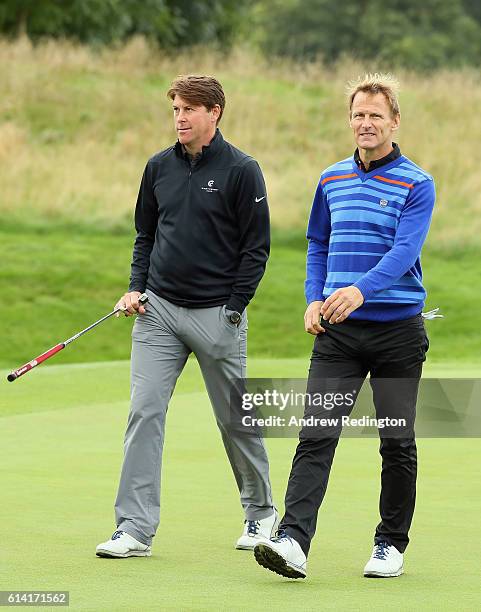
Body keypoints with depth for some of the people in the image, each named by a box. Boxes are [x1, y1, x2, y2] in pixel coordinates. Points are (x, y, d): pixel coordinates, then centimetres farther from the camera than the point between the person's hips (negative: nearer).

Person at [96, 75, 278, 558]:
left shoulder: (241, 171, -6)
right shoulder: (159, 167, 8)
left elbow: (256, 247, -5)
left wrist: (232, 310, -9)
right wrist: (136, 287, 3)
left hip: (217, 315, -4)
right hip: (158, 311, 4)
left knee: (235, 418, 8)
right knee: (144, 413, -8)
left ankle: (260, 510, 29)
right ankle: (135, 529, -9)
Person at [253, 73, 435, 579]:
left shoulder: (416, 184, -5)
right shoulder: (331, 180, 10)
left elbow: (404, 251, -18)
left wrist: (361, 289, -35)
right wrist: (314, 299, 6)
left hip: (398, 329, -3)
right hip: (337, 331, 3)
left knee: (397, 443, 5)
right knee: (315, 435, -10)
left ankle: (391, 543, 19)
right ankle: (293, 541, -19)